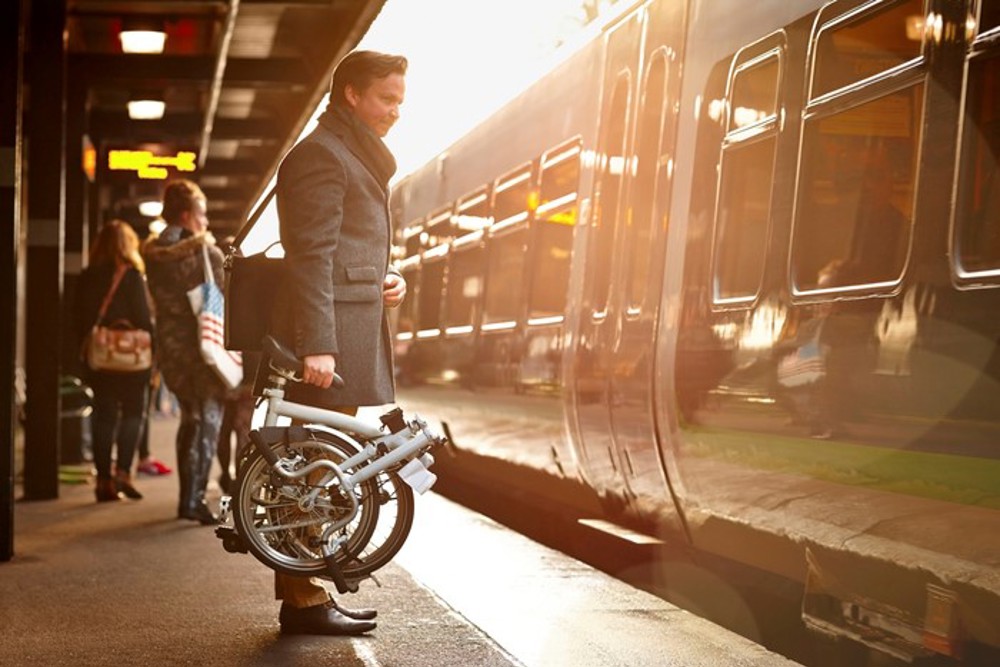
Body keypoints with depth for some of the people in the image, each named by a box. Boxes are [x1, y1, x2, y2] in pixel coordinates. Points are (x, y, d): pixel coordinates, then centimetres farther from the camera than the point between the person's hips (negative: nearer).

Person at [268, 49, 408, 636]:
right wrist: (317, 345, -23)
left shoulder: (360, 158, 23)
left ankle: (308, 592, 18)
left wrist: (388, 277, 11)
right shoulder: (321, 154, -9)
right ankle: (303, 599, -2)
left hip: (353, 330, 10)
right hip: (330, 331, -10)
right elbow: (311, 256, -17)